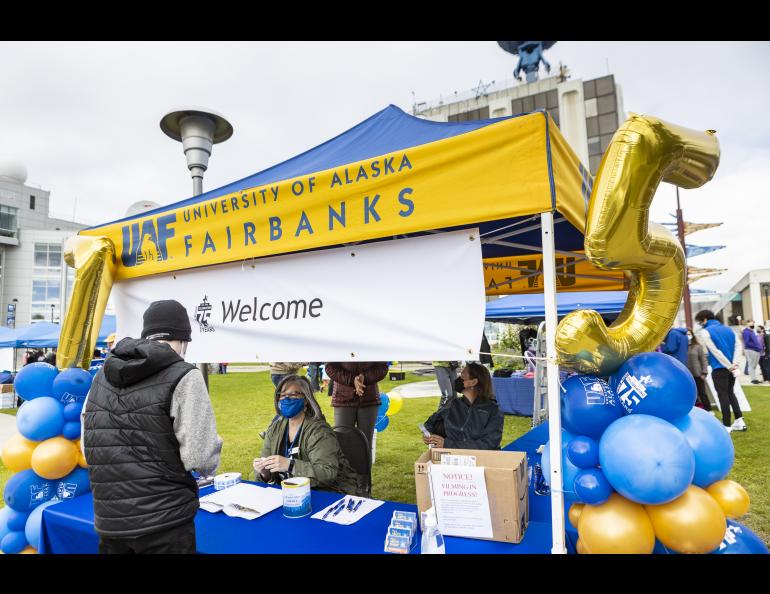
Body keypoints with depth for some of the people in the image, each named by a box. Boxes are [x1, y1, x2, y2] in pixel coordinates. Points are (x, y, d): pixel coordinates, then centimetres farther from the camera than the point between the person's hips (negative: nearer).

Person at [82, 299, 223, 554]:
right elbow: (201, 459, -17)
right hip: (164, 523, -5)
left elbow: (88, 448, 11)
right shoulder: (183, 377, -13)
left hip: (108, 521, 6)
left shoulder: (101, 377, 6)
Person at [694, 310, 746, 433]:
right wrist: (734, 364, -5)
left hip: (719, 369, -7)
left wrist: (729, 366, -8)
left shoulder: (705, 332, -8)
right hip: (731, 368, 7)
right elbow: (737, 347, 3)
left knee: (723, 396, 0)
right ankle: (739, 421, 19)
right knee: (730, 393, 20)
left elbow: (715, 351, -13)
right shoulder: (728, 330, 12)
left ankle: (727, 426, 5)